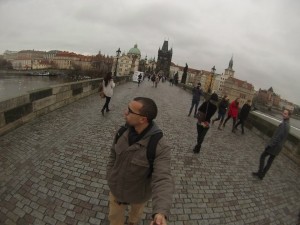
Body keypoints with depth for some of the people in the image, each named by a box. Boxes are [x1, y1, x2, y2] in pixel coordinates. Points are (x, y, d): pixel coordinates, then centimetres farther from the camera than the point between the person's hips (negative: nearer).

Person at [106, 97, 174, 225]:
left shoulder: (160, 148, -35)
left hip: (138, 194, -2)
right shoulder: (123, 132, -18)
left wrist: (161, 212, -55)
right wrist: (110, 176, -3)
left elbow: (162, 180, -41)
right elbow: (113, 154, -1)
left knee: (136, 213, 33)